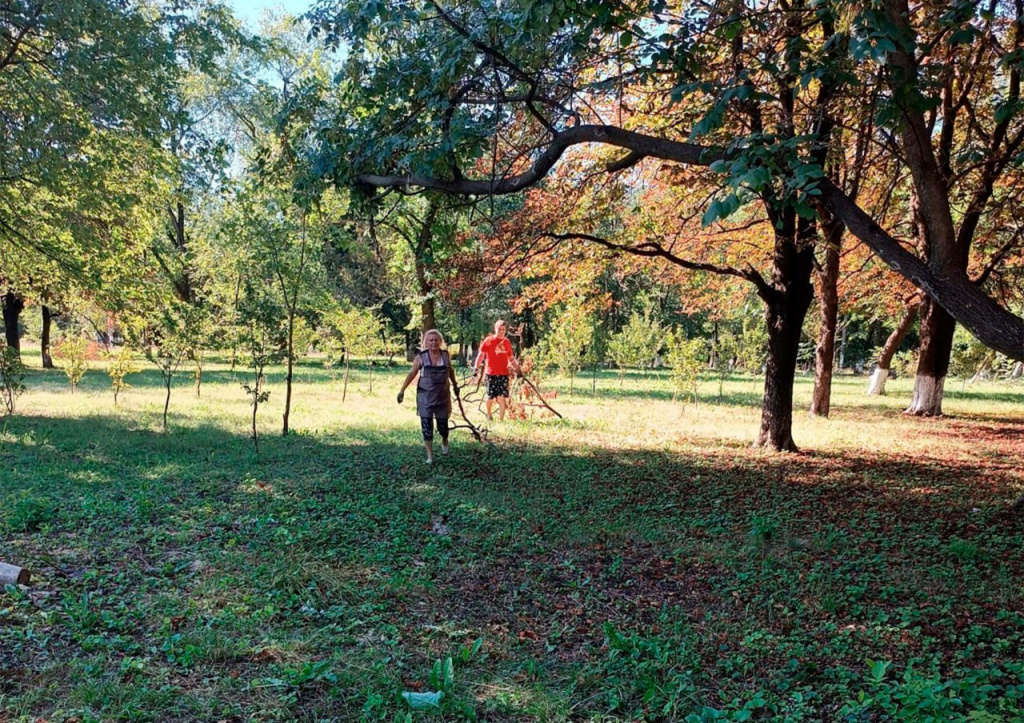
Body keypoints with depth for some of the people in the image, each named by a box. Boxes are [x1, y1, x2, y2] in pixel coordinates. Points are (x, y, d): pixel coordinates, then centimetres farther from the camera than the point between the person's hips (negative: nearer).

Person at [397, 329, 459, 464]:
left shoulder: (446, 355, 0)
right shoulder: (421, 357, -8)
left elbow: (450, 371, 18)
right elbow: (411, 374, -3)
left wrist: (455, 385, 29)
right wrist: (402, 390, -6)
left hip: (443, 396, 2)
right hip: (425, 396, -2)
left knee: (443, 424, 8)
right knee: (426, 426, -2)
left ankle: (444, 442, 42)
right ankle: (430, 456, 7)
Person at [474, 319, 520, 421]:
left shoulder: (507, 342, 10)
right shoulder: (488, 341, -1)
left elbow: (511, 358, 18)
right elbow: (481, 355, 0)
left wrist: (517, 368, 8)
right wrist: (476, 368, -8)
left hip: (504, 374, 2)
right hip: (491, 374, -2)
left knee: (502, 398, -6)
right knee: (490, 397, 5)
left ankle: (501, 419, 0)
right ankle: (489, 415, 31)